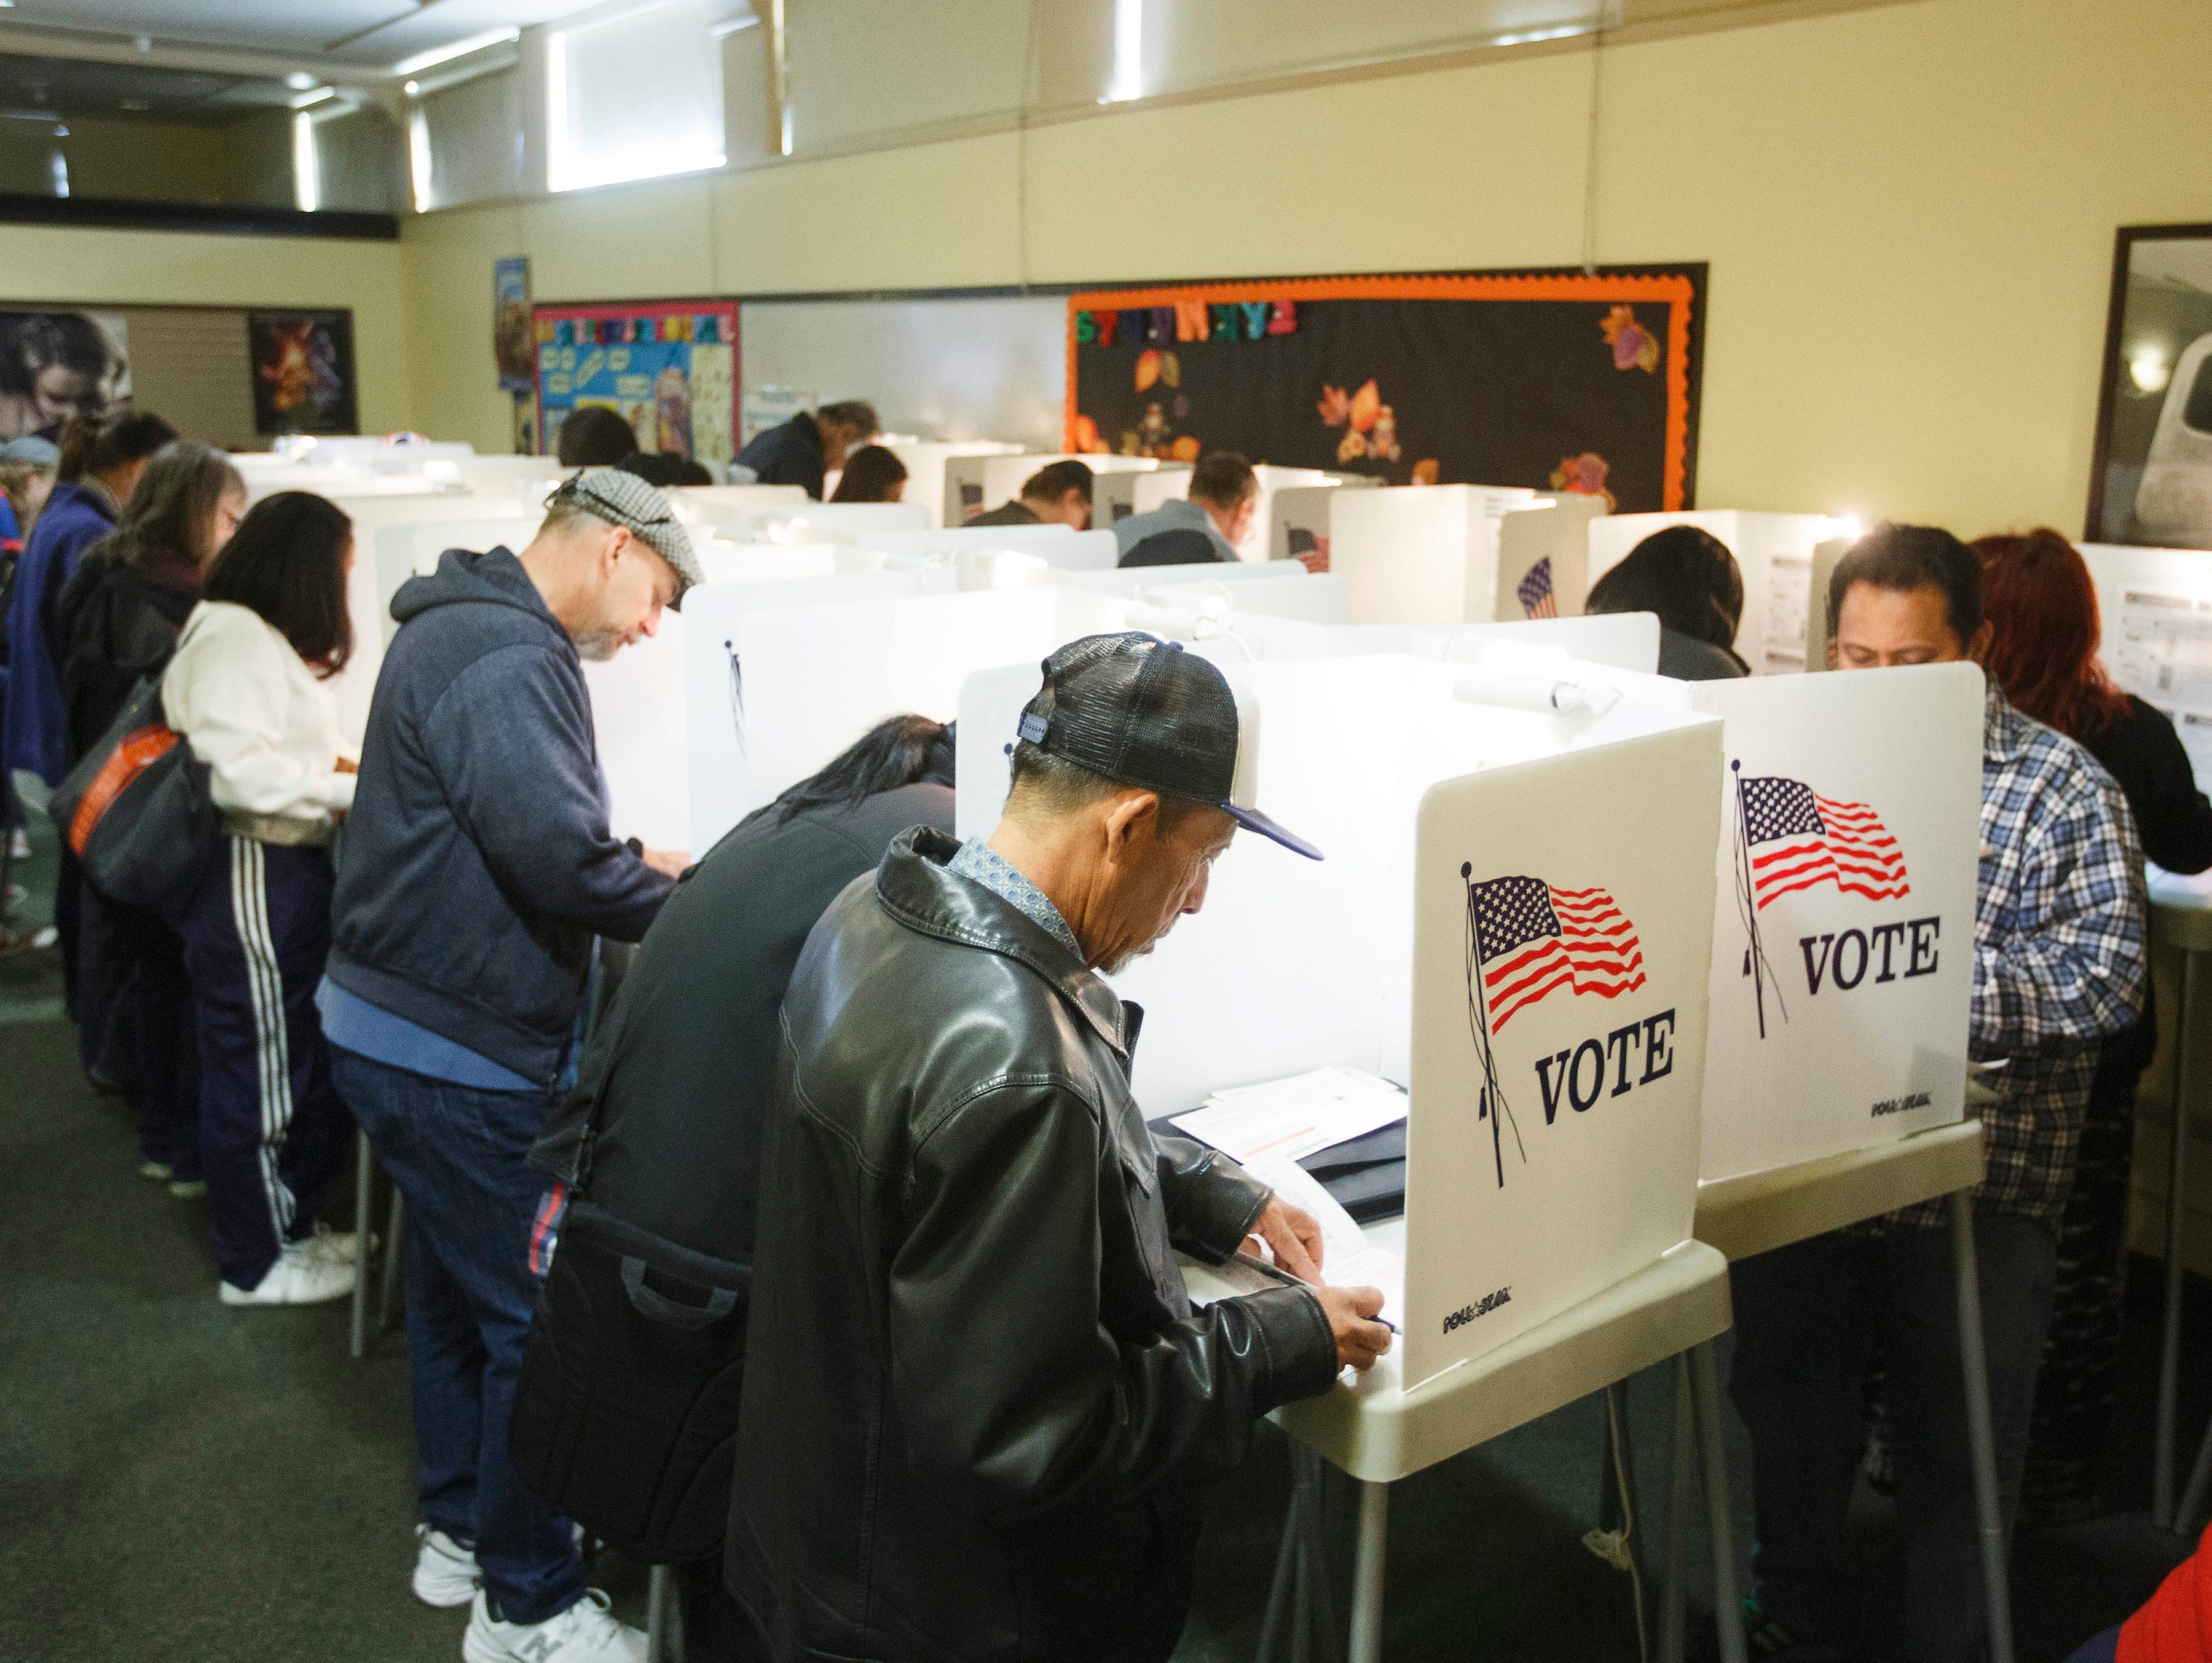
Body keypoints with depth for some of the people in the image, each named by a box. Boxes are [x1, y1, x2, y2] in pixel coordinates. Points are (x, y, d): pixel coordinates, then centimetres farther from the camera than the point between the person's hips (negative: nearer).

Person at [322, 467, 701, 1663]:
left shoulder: (463, 629, 14)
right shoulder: (507, 657, -21)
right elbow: (557, 855, -28)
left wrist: (633, 867, 12)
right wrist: (686, 902, -12)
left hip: (397, 1026, 11)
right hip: (461, 1054, -11)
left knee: (459, 1288, 22)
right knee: (539, 1320, 0)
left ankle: (461, 1531, 38)